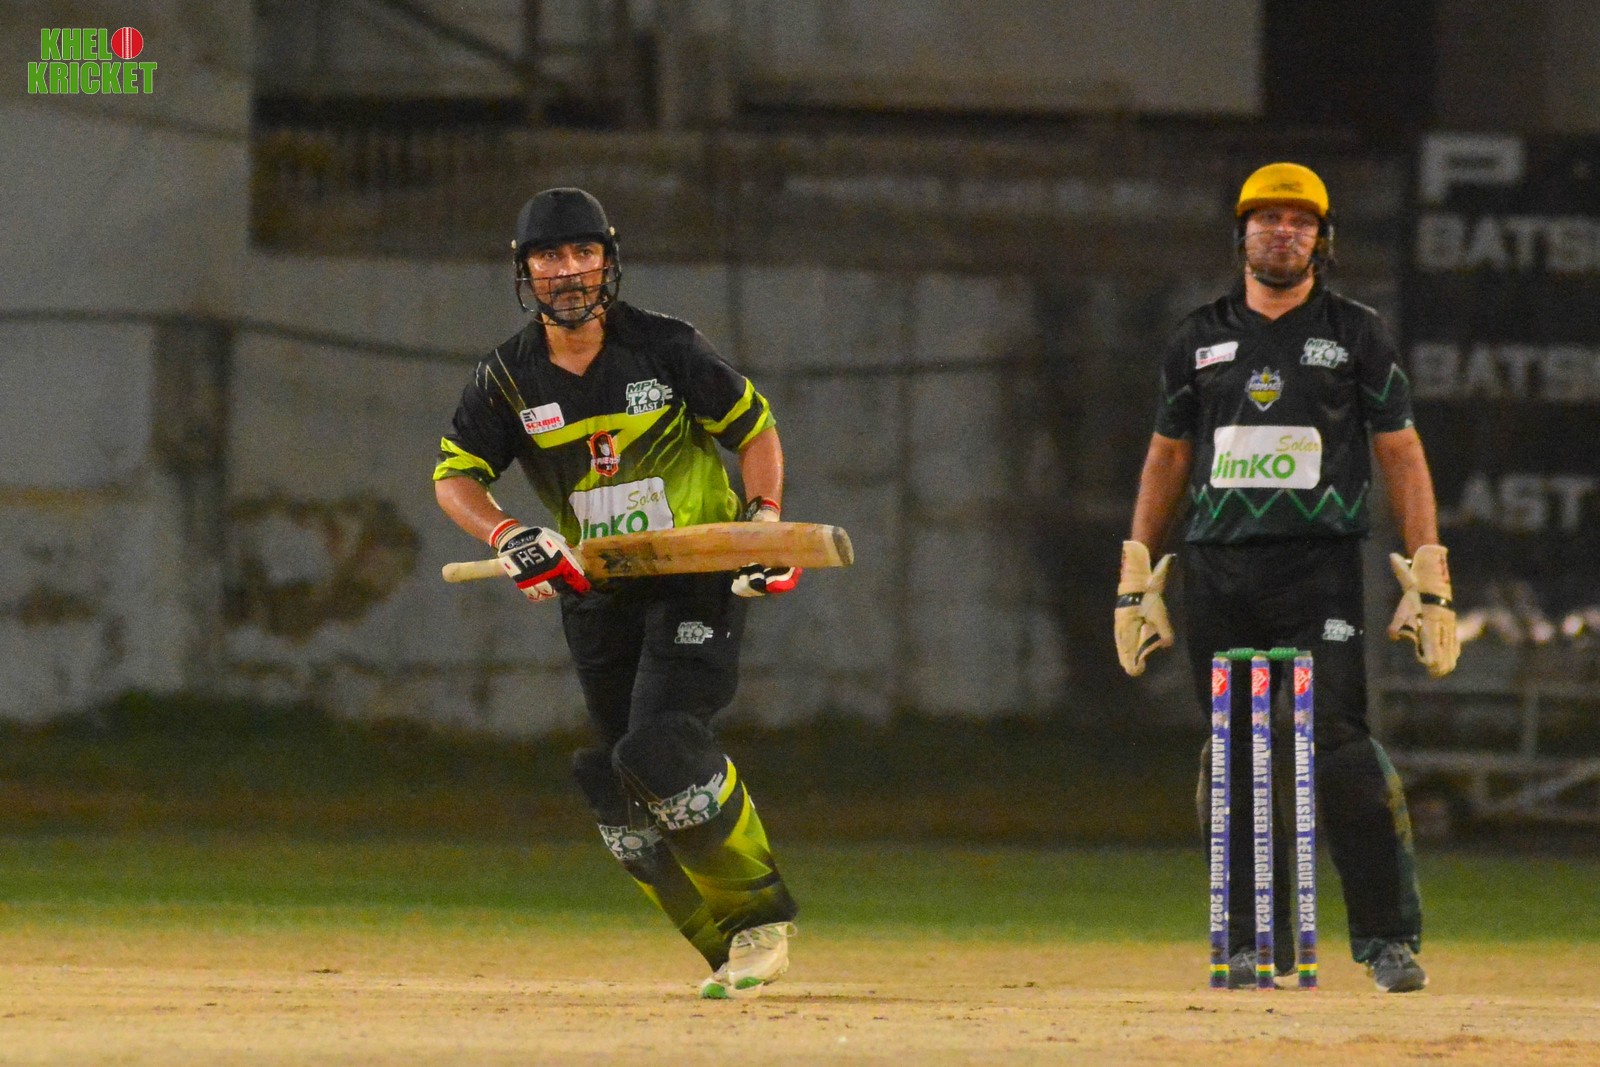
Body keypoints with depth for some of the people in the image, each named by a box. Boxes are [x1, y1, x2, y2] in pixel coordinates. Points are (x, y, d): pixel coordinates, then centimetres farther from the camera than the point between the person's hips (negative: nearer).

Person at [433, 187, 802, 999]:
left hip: (698, 576, -4)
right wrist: (509, 538, -20)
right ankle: (727, 947, 13)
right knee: (619, 789, 0)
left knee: (659, 748, -23)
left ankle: (762, 914, -6)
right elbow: (455, 475, -1)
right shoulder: (508, 378, -1)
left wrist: (763, 518, -14)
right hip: (598, 597, 4)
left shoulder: (664, 349, -8)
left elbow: (756, 429, 2)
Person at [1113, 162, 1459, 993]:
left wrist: (1429, 581, -2)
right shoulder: (1199, 339, 15)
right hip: (1217, 572, 3)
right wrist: (1135, 579, 11)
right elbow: (1167, 459, 19)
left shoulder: (1357, 334, 8)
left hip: (1320, 565, -3)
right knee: (1231, 759, 0)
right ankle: (1253, 943, 7)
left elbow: (1401, 455, 6)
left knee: (1338, 744, -15)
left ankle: (1390, 939, -12)